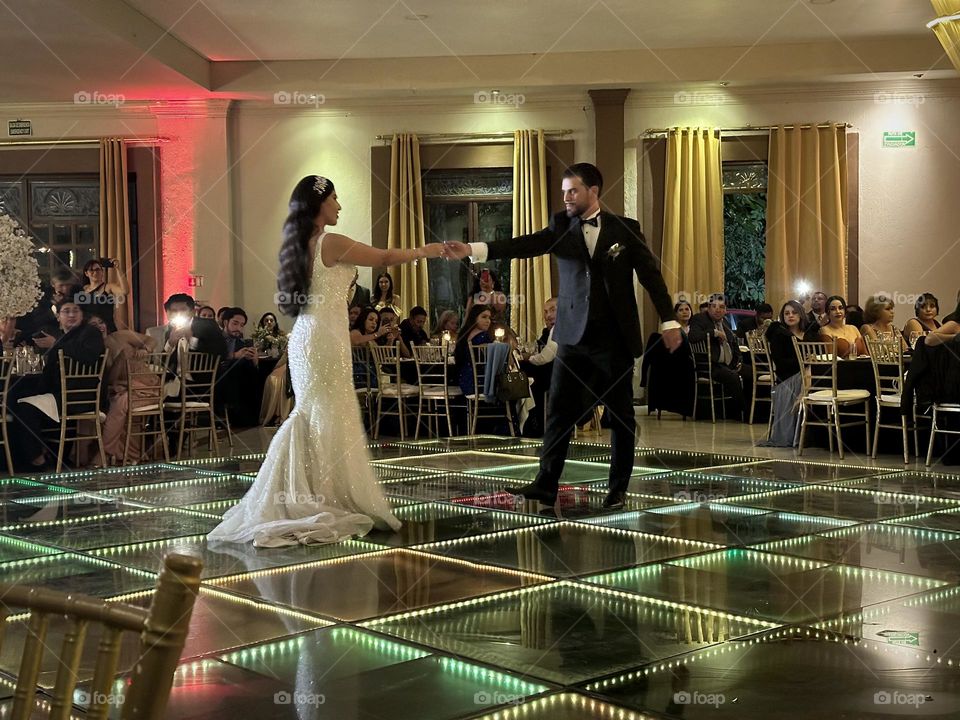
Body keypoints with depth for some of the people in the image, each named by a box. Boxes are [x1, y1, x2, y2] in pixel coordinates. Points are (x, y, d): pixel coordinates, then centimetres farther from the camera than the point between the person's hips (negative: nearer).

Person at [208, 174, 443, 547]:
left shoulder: (301, 245, 12)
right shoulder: (331, 243, -12)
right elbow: (384, 257, -7)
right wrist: (424, 251, 5)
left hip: (305, 336, 8)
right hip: (324, 338, -8)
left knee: (313, 419, 11)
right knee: (329, 419, -3)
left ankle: (302, 502, 13)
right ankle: (327, 503, 2)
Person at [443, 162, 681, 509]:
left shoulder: (625, 229, 0)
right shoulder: (561, 226, 4)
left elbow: (651, 274, 3)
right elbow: (525, 245, -10)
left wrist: (669, 321, -1)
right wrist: (472, 249, -25)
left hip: (615, 337, -1)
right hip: (573, 336, 2)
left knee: (620, 415, 6)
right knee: (559, 411, -2)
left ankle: (618, 487, 17)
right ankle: (546, 484, 1)